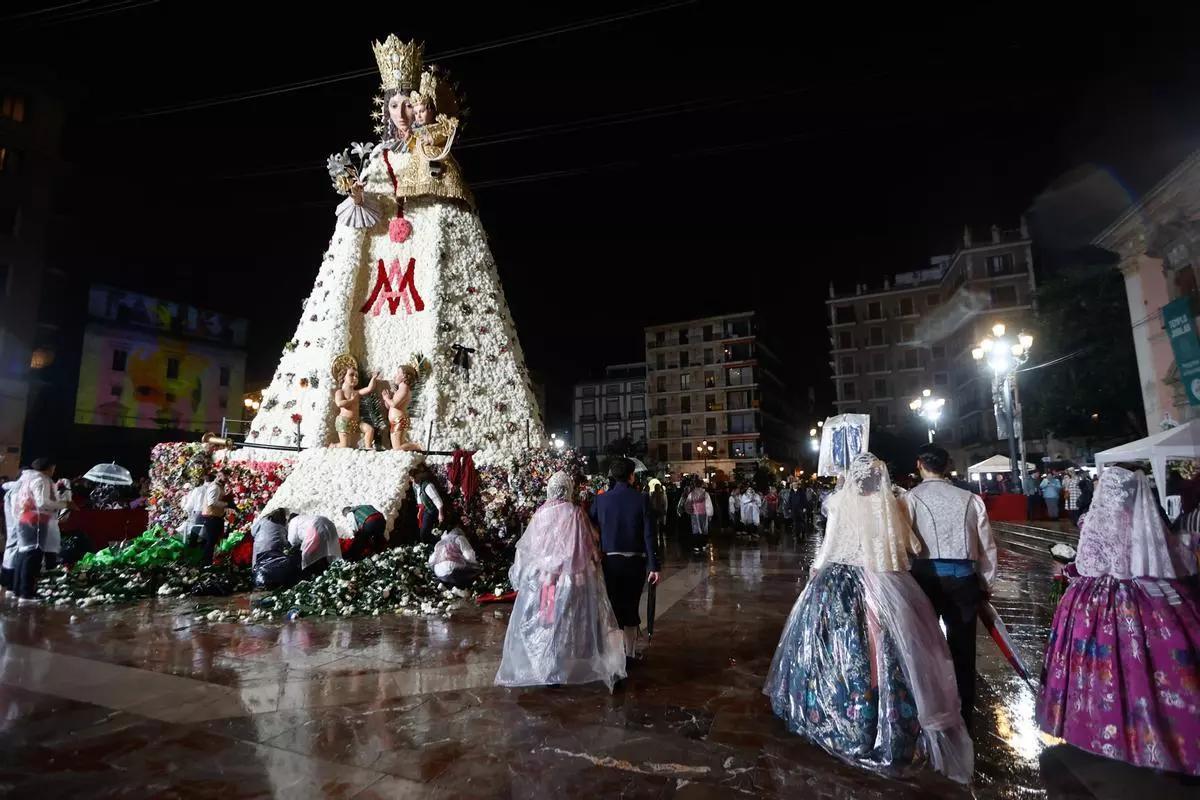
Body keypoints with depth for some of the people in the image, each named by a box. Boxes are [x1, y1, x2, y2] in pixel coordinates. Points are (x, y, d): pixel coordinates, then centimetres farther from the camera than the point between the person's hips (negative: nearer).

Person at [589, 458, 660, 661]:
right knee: (631, 606, 14)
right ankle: (631, 653, 23)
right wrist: (654, 565, -7)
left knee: (613, 606, 13)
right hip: (635, 561, 0)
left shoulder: (601, 499, -5)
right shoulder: (640, 499, -9)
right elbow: (649, 535, -10)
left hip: (609, 560, 0)